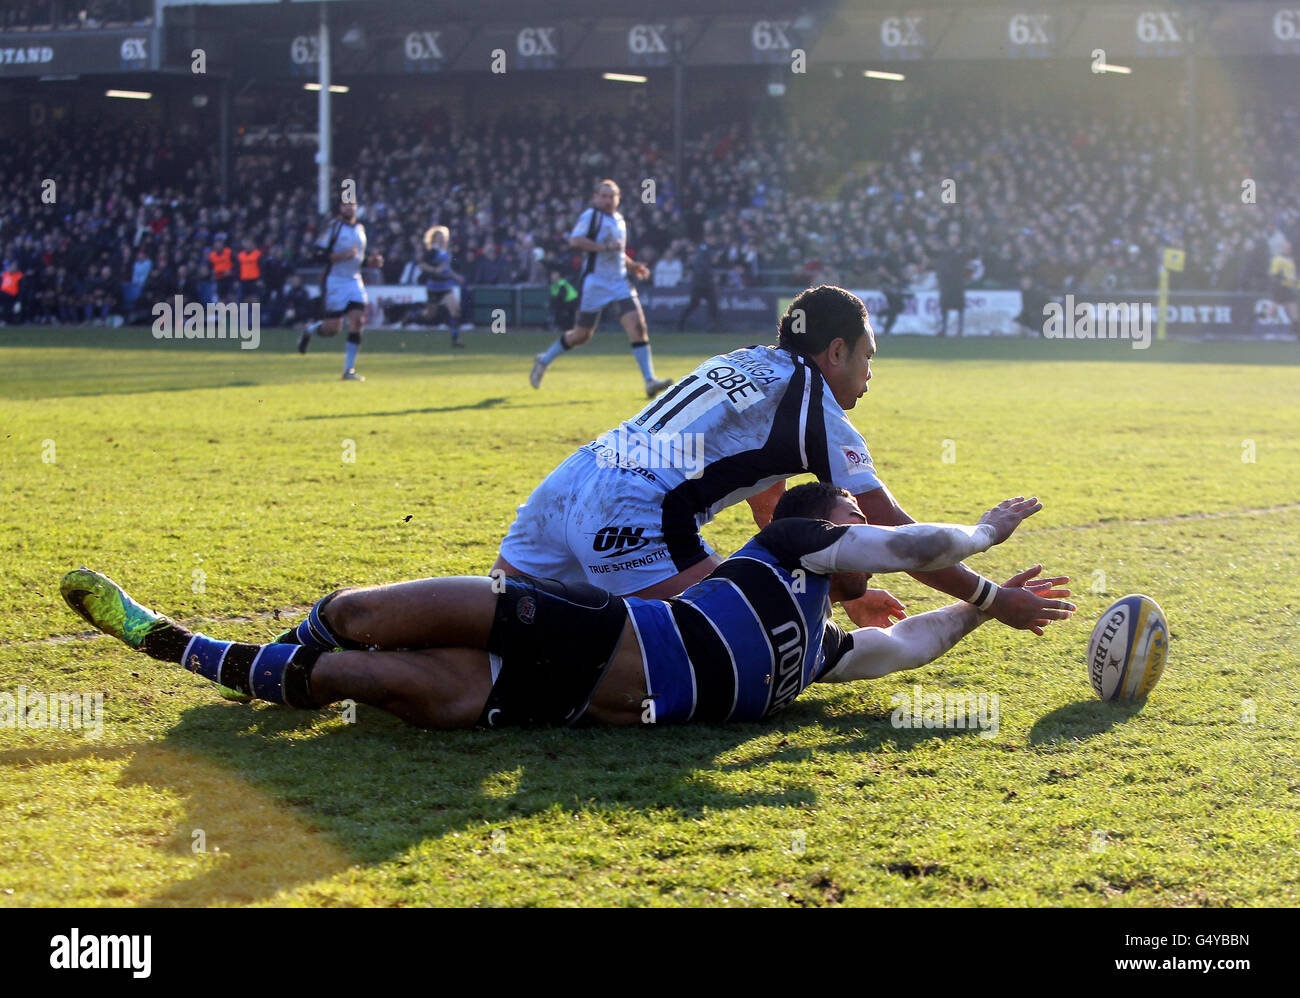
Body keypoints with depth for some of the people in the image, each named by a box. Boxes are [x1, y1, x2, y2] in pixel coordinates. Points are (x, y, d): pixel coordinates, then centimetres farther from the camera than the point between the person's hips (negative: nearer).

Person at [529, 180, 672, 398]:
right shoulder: (590, 216, -7)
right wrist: (604, 246, -24)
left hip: (619, 282, 6)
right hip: (595, 282, -6)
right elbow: (575, 241, -21)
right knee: (582, 334, 2)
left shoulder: (619, 220, 17)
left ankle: (650, 380, -14)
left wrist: (631, 265, 16)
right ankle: (544, 360, 26)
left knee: (637, 325, -11)